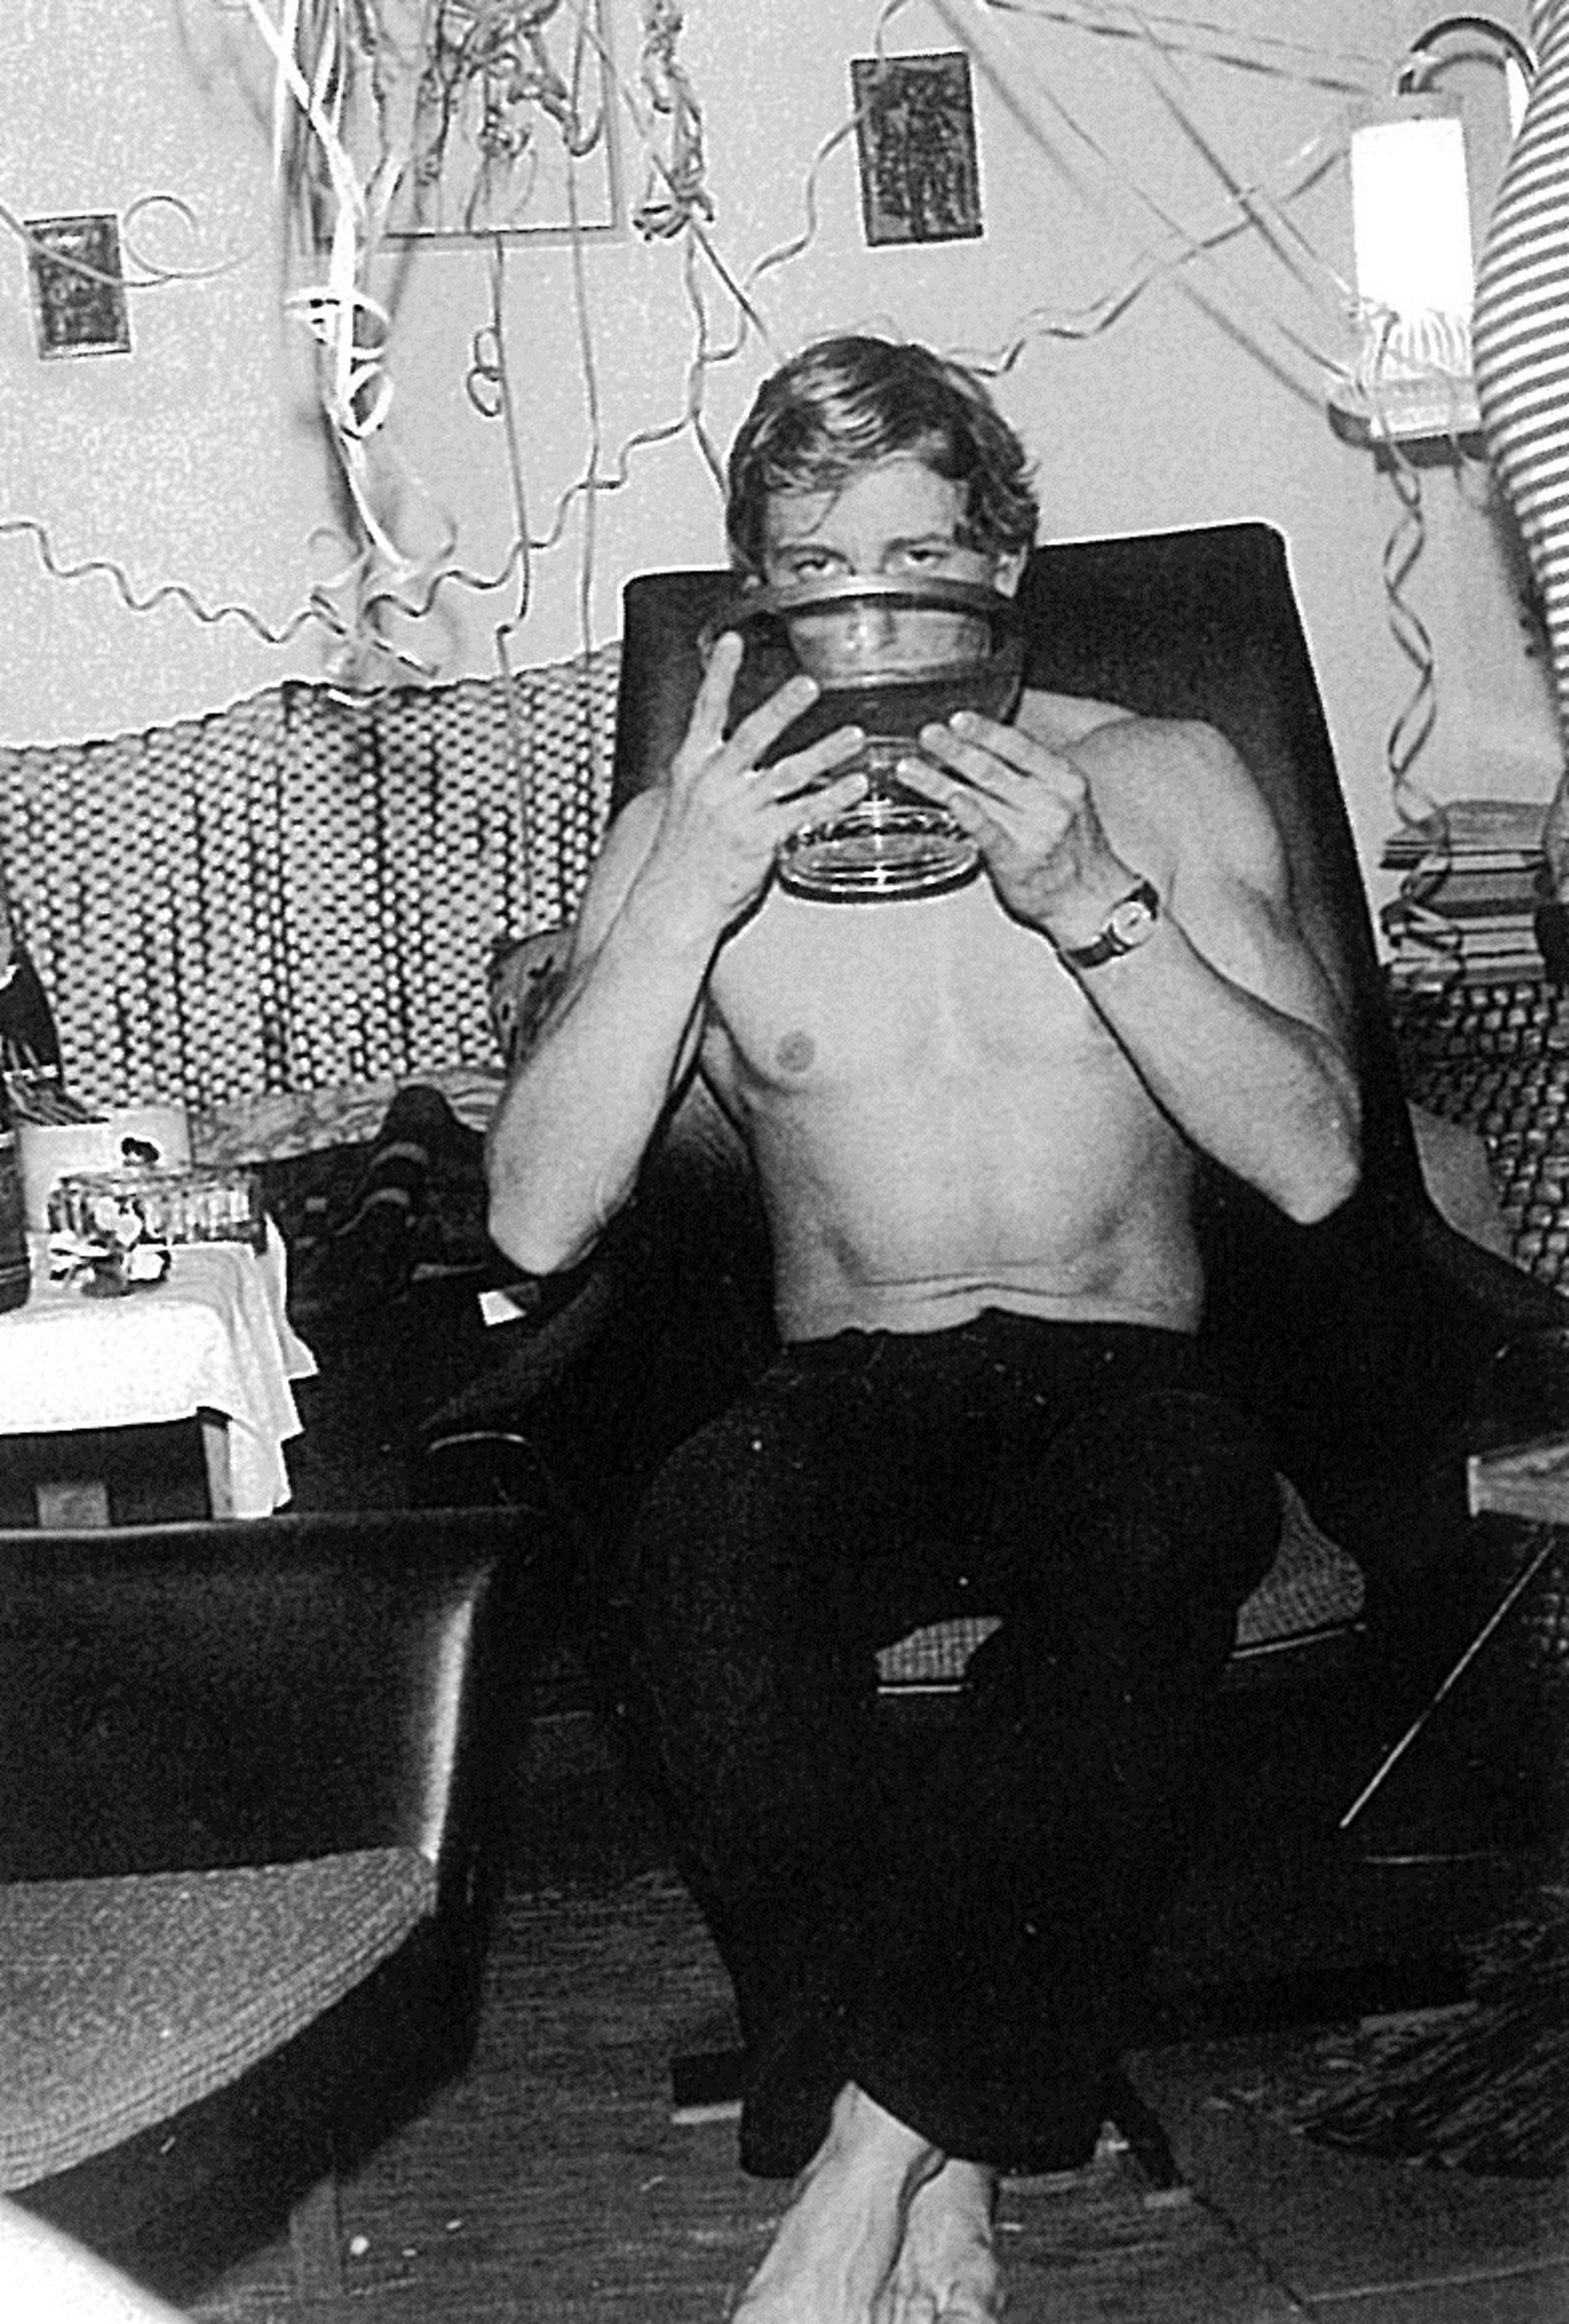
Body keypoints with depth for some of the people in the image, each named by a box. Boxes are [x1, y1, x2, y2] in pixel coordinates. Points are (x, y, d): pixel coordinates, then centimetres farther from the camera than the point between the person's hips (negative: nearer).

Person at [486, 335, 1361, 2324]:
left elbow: (1314, 1166, -6)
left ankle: (865, 2161, -32)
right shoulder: (685, 827, 6)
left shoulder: (1161, 781, 5)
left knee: (1172, 1504, -37)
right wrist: (690, 896, -17)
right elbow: (536, 1223, -6)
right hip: (844, 1399, 1)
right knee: (707, 1536, -35)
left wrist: (1091, 905, -19)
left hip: (1122, 1382, 0)